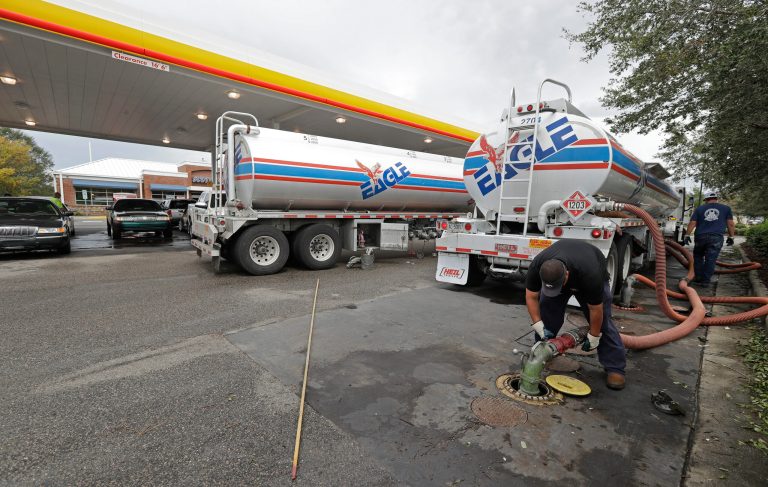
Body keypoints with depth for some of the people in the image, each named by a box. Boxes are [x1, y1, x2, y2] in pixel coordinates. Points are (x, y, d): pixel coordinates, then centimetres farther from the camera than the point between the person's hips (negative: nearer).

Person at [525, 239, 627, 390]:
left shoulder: (589, 275, -43)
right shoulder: (536, 267, -37)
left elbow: (595, 310, -27)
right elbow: (531, 297, -21)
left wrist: (593, 336, -16)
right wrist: (539, 326, -23)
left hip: (594, 270, -2)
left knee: (602, 320, -10)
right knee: (546, 314, -7)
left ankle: (615, 368, 1)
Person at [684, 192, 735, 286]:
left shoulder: (699, 209, 7)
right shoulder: (726, 208, 10)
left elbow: (692, 223, 0)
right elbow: (730, 224, 7)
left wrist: (687, 235, 3)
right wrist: (731, 236, 13)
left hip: (700, 237, 0)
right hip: (716, 237, 0)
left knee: (698, 257, 16)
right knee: (710, 260, 1)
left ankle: (698, 278, 17)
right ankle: (705, 280, 2)